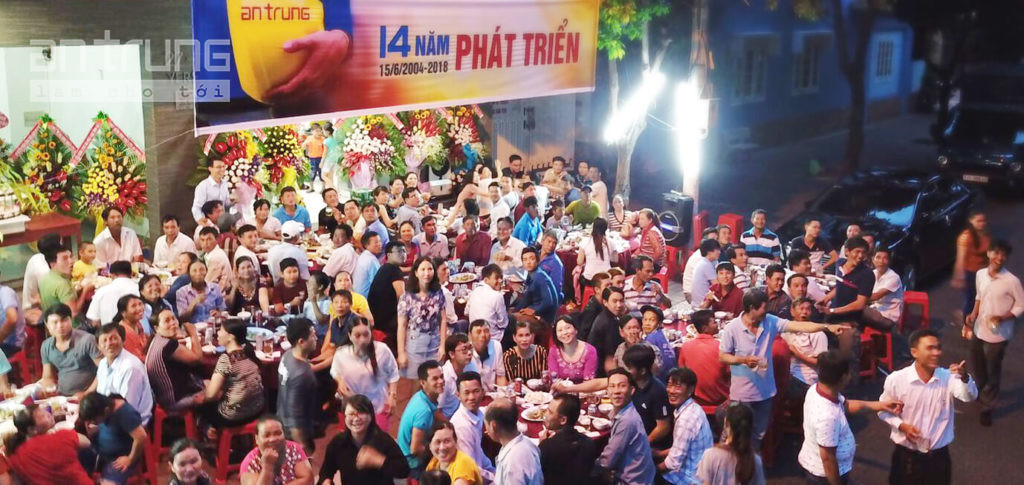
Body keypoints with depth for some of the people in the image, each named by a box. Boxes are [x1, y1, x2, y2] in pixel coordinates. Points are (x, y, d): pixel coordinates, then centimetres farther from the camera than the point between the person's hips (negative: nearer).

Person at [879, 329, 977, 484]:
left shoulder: (948, 377, -10)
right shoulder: (896, 380, -14)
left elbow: (970, 396, -28)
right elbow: (884, 410, -1)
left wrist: (965, 378, -48)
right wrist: (902, 425, -18)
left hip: (938, 456, 2)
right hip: (906, 455, -2)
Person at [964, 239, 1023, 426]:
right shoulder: (980, 274, -4)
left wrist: (1002, 318, -25)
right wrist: (973, 315, 0)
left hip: (997, 334, -5)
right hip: (979, 329, 5)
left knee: (993, 372, 8)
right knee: (977, 366, 23)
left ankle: (987, 407, 25)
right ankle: (981, 392, 51)